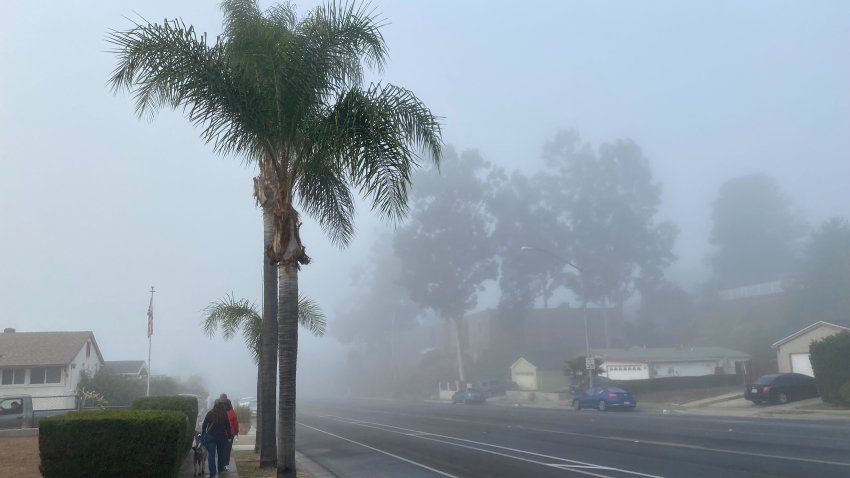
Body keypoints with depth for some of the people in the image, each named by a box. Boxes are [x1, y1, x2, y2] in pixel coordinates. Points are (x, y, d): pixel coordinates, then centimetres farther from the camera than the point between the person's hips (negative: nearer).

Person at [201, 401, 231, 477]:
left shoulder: (210, 413, -3)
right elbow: (228, 426, 4)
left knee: (211, 455, -1)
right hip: (221, 436, 2)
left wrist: (202, 435, 10)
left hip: (210, 436, -2)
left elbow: (204, 425, 0)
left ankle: (212, 473, -6)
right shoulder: (225, 414, -1)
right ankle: (221, 469, 29)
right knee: (221, 453, 18)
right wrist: (229, 435, 12)